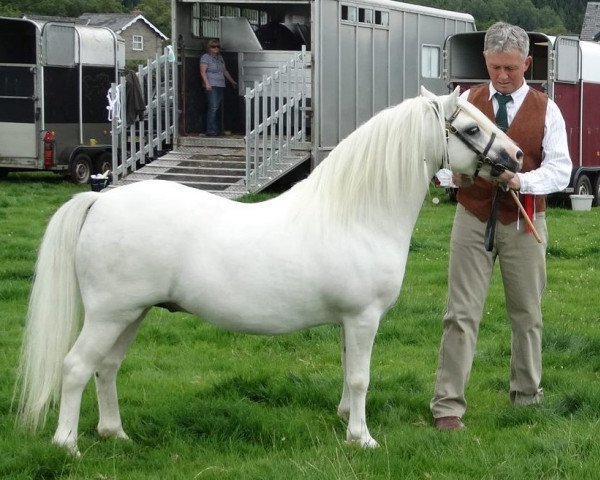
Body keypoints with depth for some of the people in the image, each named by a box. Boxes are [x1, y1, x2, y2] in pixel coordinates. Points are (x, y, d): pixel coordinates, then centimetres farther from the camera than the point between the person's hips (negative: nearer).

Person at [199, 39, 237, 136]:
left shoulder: (220, 57, 21)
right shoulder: (205, 57, -2)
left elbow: (224, 71, 29)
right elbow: (203, 71, -10)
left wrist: (232, 81, 31)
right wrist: (207, 83, -21)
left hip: (221, 86, 7)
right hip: (211, 86, -7)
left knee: (217, 109, 7)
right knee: (213, 108, -14)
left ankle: (217, 130, 10)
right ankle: (211, 131, -14)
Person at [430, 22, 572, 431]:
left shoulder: (546, 110, 0)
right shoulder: (467, 102, 3)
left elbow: (560, 170, -6)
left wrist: (521, 180, -24)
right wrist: (455, 170, -23)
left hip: (523, 223, 0)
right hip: (473, 217, 0)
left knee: (527, 313, 11)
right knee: (462, 314, -4)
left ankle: (527, 394, 27)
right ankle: (448, 404, -3)